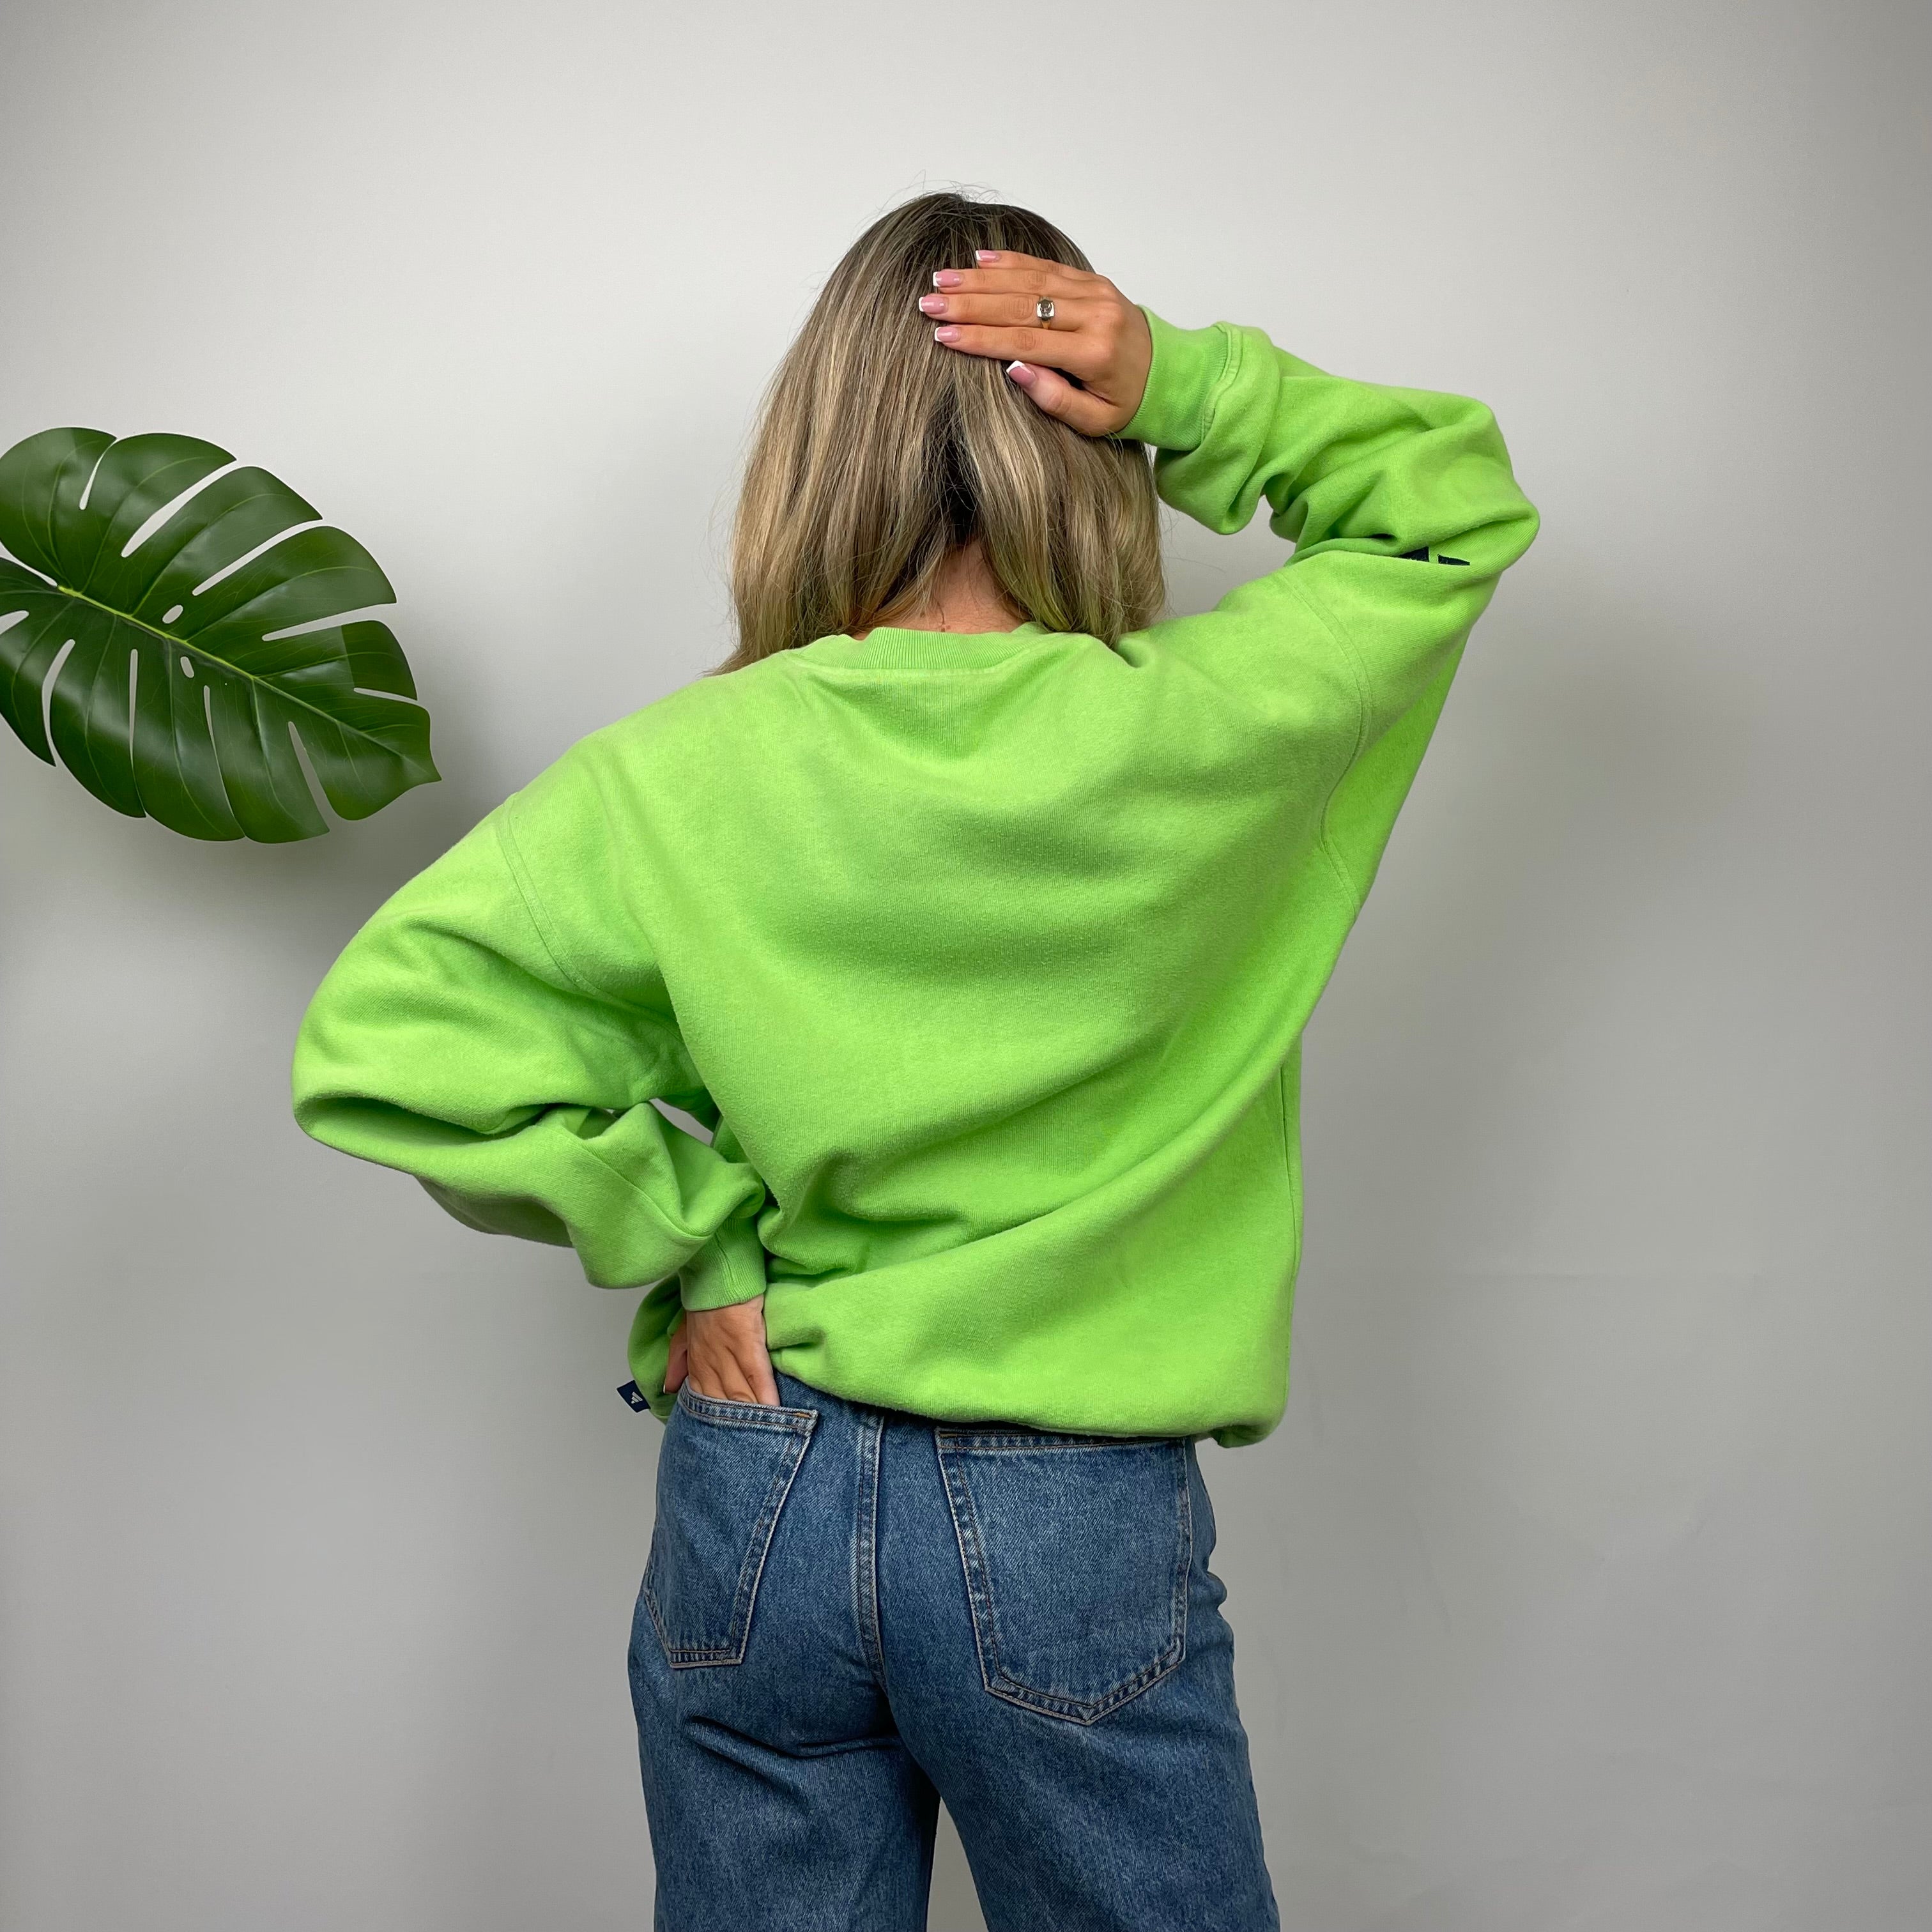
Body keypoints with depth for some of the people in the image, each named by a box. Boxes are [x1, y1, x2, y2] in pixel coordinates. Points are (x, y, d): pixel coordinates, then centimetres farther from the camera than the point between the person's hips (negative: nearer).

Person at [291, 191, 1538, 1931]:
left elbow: (380, 1042, -12)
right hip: (1076, 1533, -1)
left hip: (750, 1499, 2)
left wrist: (681, 1229, -7)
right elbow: (1460, 500, 2)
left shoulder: (678, 775, -11)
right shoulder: (1201, 733, -14)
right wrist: (1189, 388, -9)